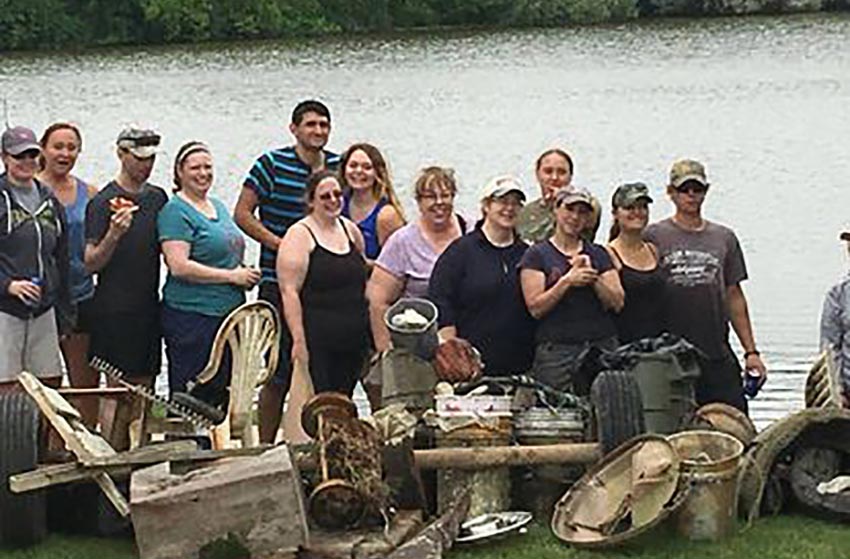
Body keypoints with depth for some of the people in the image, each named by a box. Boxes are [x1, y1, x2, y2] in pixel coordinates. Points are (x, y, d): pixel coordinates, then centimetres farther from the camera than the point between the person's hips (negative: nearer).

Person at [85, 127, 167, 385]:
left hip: (149, 306, 6)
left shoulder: (158, 197, 11)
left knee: (144, 387, 8)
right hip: (115, 312, -6)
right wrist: (114, 234, -27)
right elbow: (91, 264, -11)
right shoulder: (103, 202, -8)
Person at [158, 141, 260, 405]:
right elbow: (179, 266, -19)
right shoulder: (176, 211, -9)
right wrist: (232, 276, -14)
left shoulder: (219, 207, 17)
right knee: (192, 399, -6)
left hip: (228, 314, 8)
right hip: (191, 316, -8)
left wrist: (245, 275, 9)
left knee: (222, 393, 8)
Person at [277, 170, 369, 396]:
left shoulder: (351, 231, 14)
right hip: (316, 341, -6)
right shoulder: (300, 235, -6)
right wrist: (298, 340, -19)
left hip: (353, 341, 6)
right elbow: (289, 292, -13)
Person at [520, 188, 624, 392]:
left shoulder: (599, 254, 16)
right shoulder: (537, 255, 5)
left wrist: (593, 278, -6)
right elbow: (535, 308, -4)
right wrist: (567, 281, -13)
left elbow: (617, 303, 8)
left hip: (602, 346, 3)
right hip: (556, 350, -3)